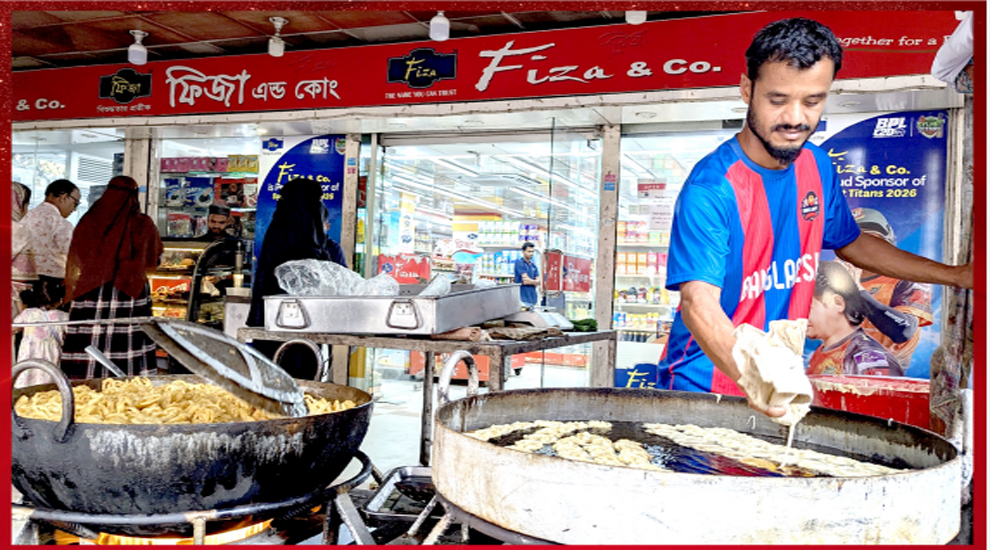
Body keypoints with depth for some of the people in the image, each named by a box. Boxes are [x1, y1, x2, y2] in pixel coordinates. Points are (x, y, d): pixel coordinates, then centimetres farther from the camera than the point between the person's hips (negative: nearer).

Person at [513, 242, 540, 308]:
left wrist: (529, 281, -10)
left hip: (533, 298, 7)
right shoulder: (519, 263, -7)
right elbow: (525, 279, -14)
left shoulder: (533, 264, 15)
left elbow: (538, 281, 9)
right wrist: (534, 282, 3)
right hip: (523, 298, -7)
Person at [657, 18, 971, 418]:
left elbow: (851, 243, 17)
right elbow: (698, 302, -31)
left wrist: (956, 275, 18)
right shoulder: (710, 189, -23)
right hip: (705, 382, -6)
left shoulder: (817, 167, 0)